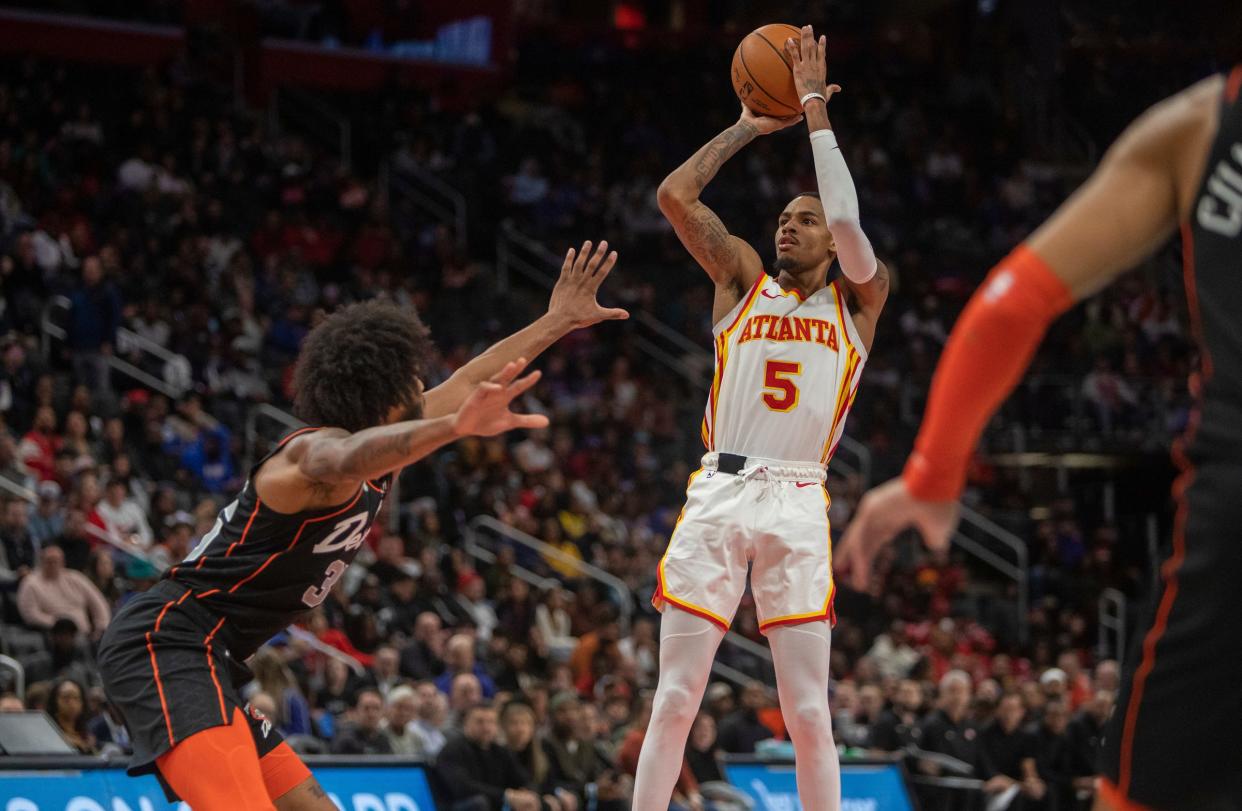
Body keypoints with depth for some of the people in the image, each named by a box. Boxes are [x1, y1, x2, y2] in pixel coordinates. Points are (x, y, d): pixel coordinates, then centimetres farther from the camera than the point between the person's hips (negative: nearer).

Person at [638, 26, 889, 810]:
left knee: (809, 711, -3)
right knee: (676, 698, -1)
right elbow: (676, 195, 4)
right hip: (718, 493, 1)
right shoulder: (745, 278, 15)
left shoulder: (858, 299, 10)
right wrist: (749, 128, 8)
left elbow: (847, 222, -9)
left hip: (797, 503, -1)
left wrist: (816, 112, -3)